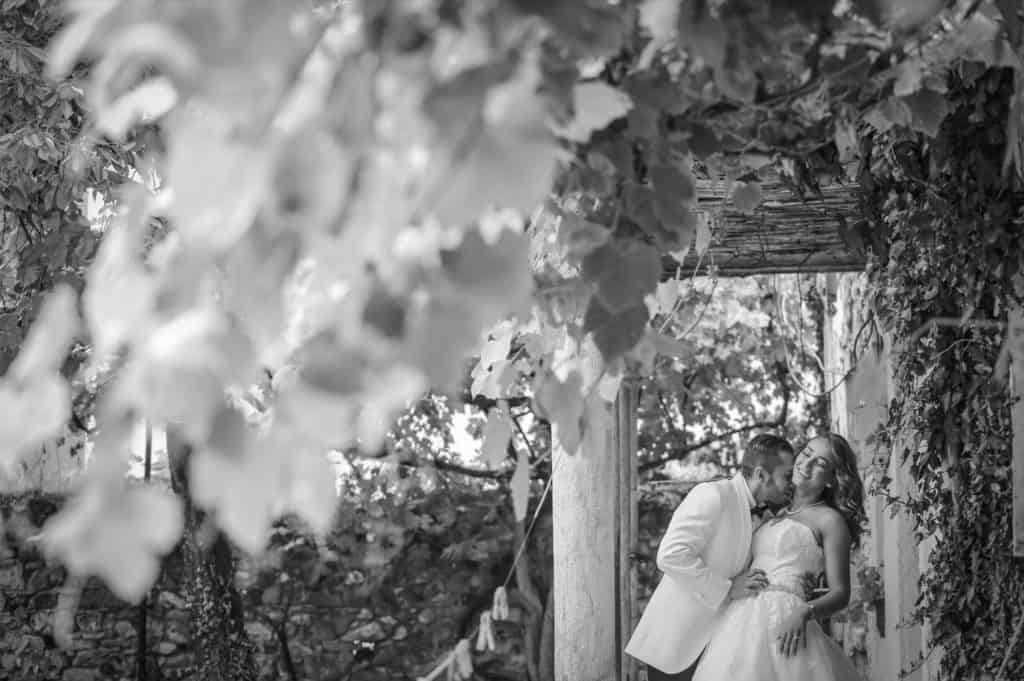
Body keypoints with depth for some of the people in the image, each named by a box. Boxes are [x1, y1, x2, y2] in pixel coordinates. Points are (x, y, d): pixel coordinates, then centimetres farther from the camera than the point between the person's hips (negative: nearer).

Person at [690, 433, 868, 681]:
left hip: (784, 626, -6)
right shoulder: (777, 513, 22)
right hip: (743, 624, 6)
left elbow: (840, 594, -4)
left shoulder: (830, 520, 3)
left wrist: (804, 612, -19)